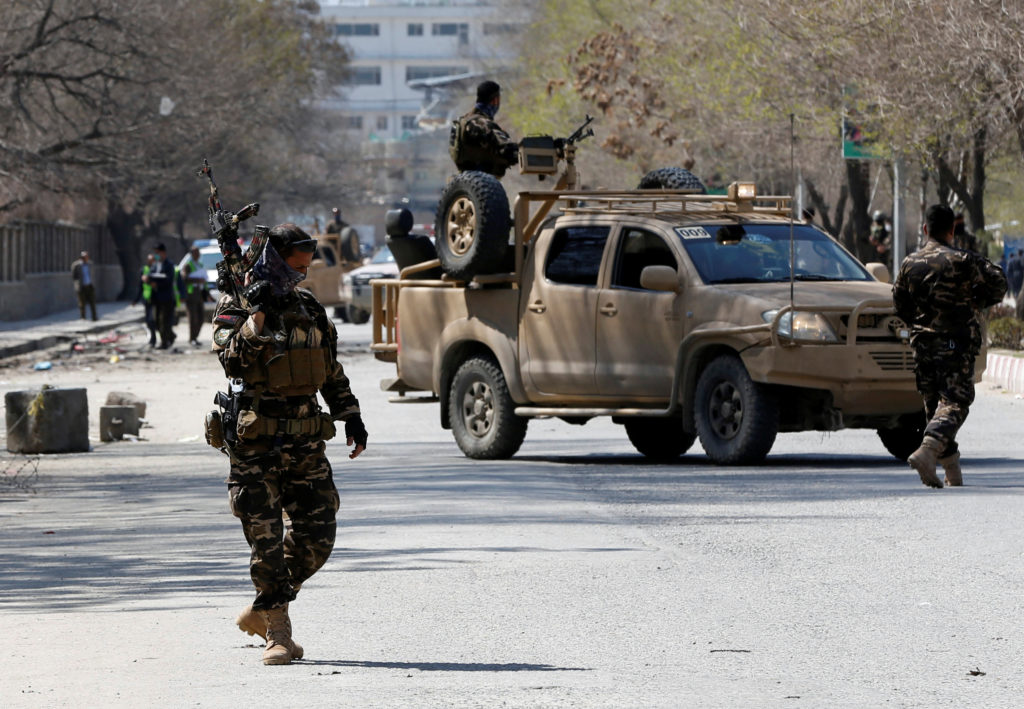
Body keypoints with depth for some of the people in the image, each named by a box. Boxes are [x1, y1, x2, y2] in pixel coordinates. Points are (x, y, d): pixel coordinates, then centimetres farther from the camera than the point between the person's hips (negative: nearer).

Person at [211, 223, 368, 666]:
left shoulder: (308, 307, 13)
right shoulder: (236, 309, -4)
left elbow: (332, 372, 22)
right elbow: (233, 361, -22)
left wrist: (351, 417, 17)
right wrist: (257, 315, -29)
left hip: (305, 442, 5)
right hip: (256, 442, -5)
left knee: (316, 537, 3)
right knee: (266, 540, -5)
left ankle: (261, 612, 20)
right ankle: (278, 633, 1)